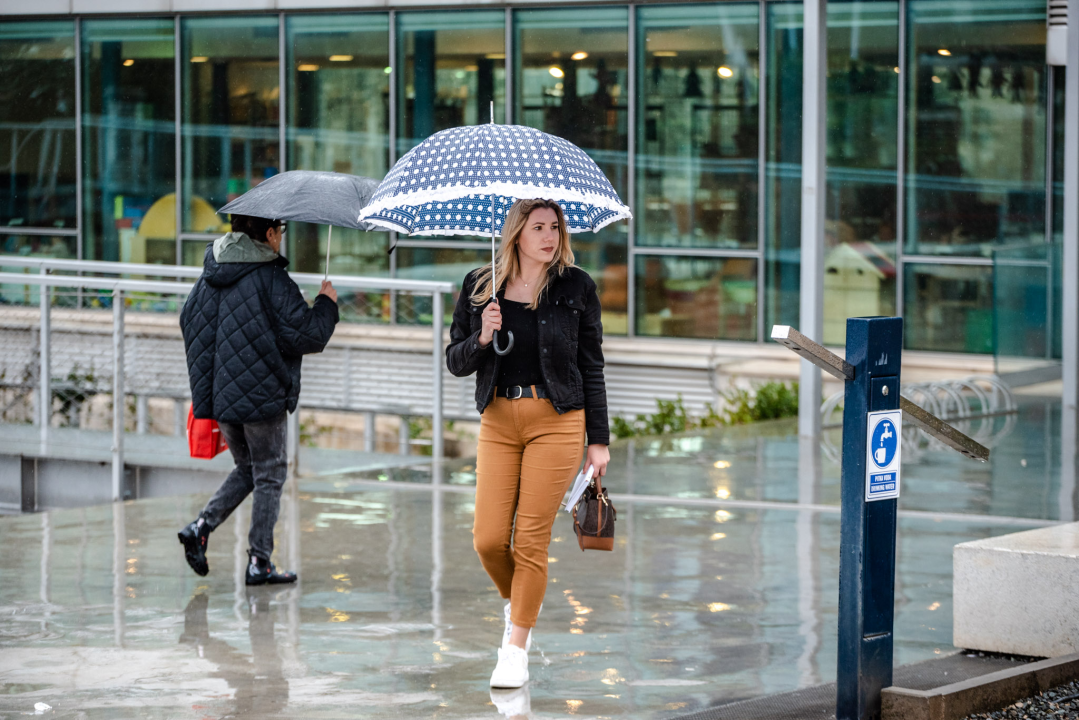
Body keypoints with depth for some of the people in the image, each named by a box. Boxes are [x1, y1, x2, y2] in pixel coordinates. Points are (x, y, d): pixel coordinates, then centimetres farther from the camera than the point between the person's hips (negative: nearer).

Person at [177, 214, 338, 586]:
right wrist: (326, 304, 2)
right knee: (269, 476, 5)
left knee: (247, 470, 21)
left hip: (221, 397, 6)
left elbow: (189, 321, 16)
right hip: (262, 396, -6)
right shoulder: (272, 280, -14)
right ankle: (259, 562, 5)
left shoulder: (210, 277, 7)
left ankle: (201, 526, 1)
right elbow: (306, 336, -15)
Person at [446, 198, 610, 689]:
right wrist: (482, 339, -14)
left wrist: (599, 440, 3)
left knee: (531, 539, -5)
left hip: (556, 422, -2)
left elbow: (591, 366, 5)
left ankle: (516, 651, 5)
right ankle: (515, 604, 29)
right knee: (488, 539, -4)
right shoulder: (479, 288, 5)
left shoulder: (576, 287, 2)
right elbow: (455, 362, 8)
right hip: (498, 422, 2)